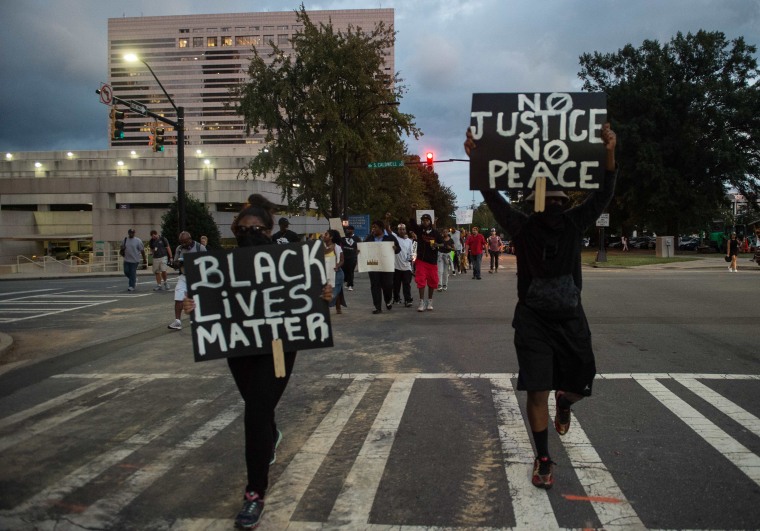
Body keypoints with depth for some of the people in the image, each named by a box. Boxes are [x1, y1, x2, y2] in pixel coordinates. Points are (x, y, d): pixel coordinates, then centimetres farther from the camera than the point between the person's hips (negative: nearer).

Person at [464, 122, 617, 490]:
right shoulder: (523, 227, -5)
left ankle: (563, 402, 51)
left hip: (571, 319, 3)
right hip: (533, 321, -2)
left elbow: (603, 196, -7)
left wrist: (609, 155, -21)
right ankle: (543, 459, 16)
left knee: (581, 385, 12)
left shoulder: (574, 224, 1)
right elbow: (493, 198, -12)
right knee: (537, 392, -2)